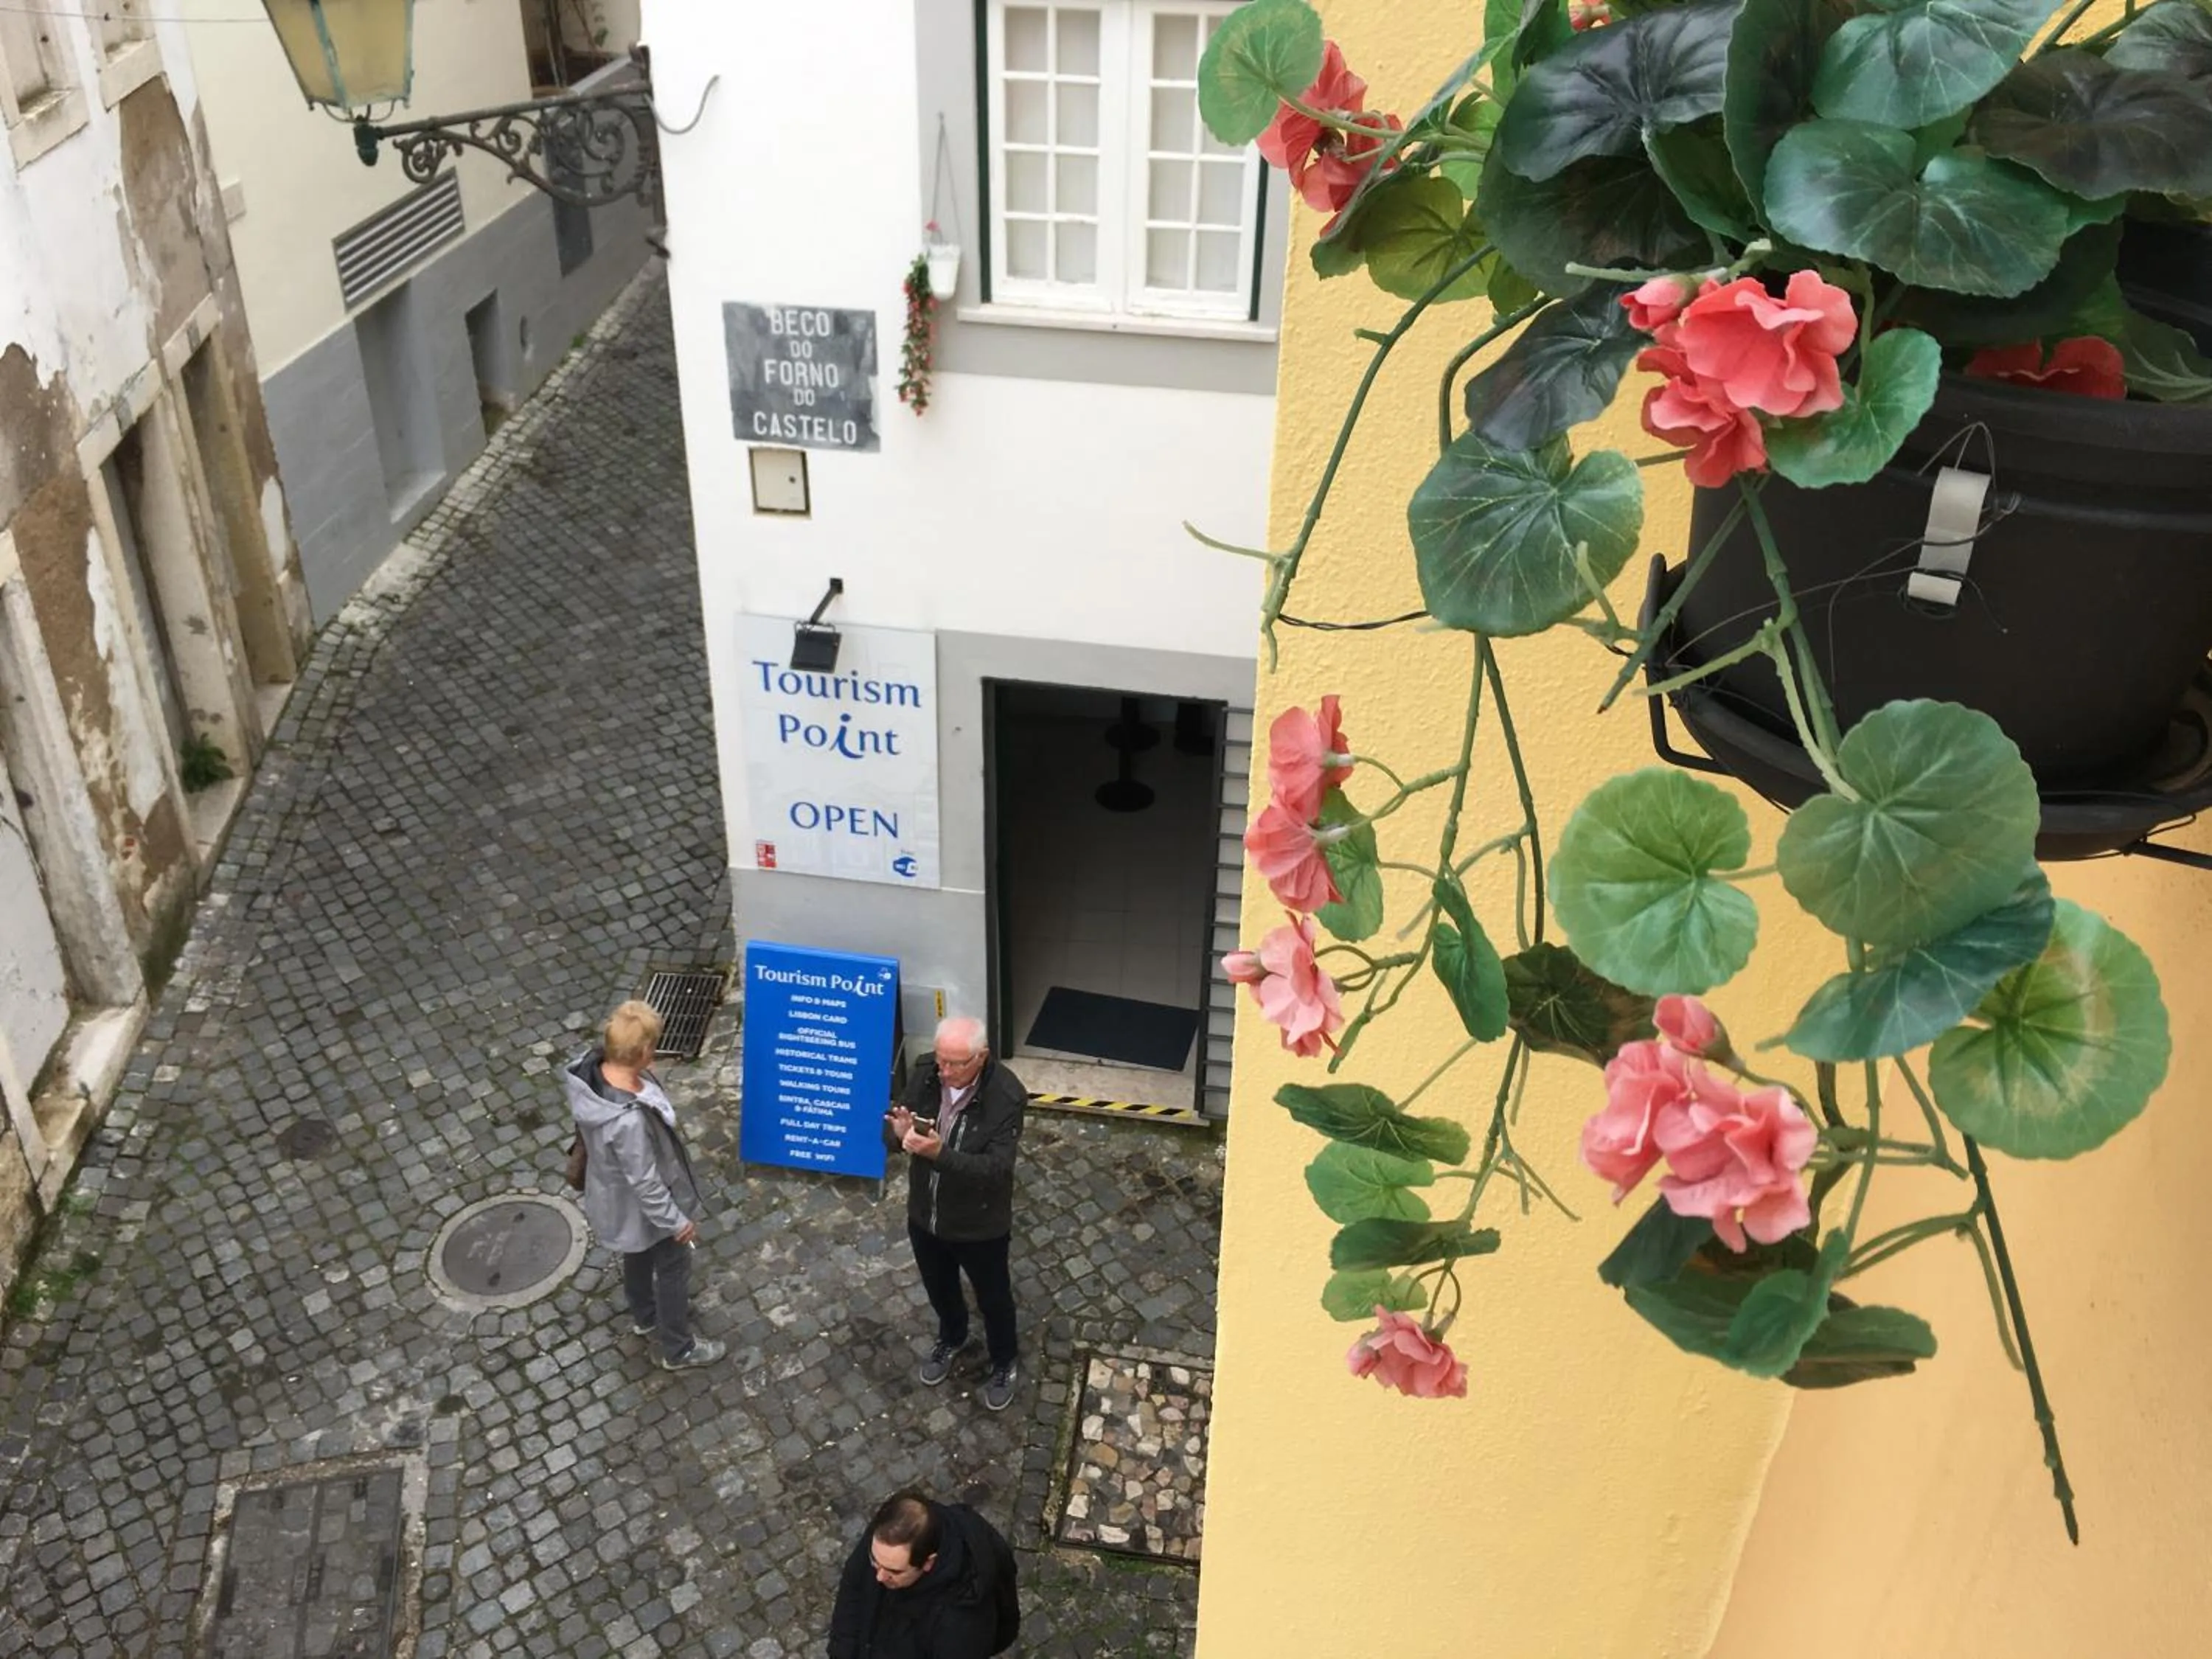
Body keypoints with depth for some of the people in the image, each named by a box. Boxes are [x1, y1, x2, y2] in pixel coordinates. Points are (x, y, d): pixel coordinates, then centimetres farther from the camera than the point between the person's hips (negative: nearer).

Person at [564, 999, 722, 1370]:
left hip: (615, 1191, 8)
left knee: (639, 1254, 34)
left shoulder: (595, 1068, -22)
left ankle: (644, 1315, 61)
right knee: (673, 1266, 19)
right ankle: (677, 1349, 42)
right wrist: (677, 1221, -15)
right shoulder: (628, 1120, -44)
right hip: (640, 1204, -8)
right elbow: (645, 1182, -30)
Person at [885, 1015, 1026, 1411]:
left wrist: (939, 1154, -46)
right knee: (939, 1288, 30)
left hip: (981, 1225, -4)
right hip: (925, 1214, 4)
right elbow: (891, 1136, -9)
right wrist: (899, 1133, -34)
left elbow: (996, 1168, -33)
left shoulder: (1006, 1096, -31)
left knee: (993, 1298, 21)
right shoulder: (925, 1074, -17)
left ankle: (1004, 1363, 50)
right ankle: (951, 1339, 61)